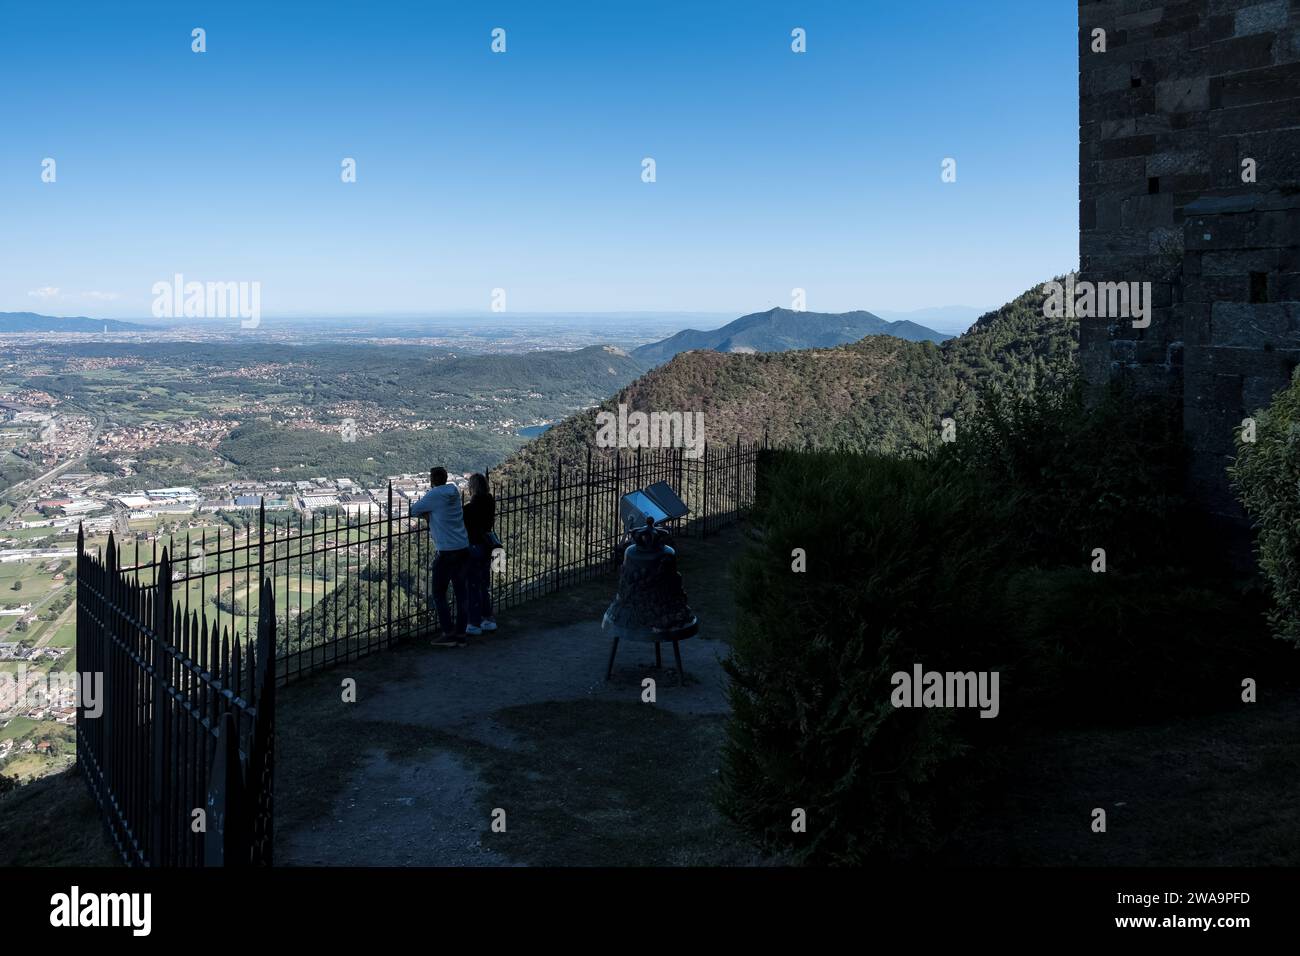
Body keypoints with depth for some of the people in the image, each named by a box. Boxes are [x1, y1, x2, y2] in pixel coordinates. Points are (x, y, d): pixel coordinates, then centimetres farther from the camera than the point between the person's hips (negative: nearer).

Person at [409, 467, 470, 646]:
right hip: (463, 549, 6)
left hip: (445, 552, -6)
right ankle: (461, 634, 13)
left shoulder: (434, 495, -10)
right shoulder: (454, 492, 8)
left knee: (439, 594, 5)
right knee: (461, 592, 9)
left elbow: (414, 510, -2)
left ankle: (447, 633, 3)